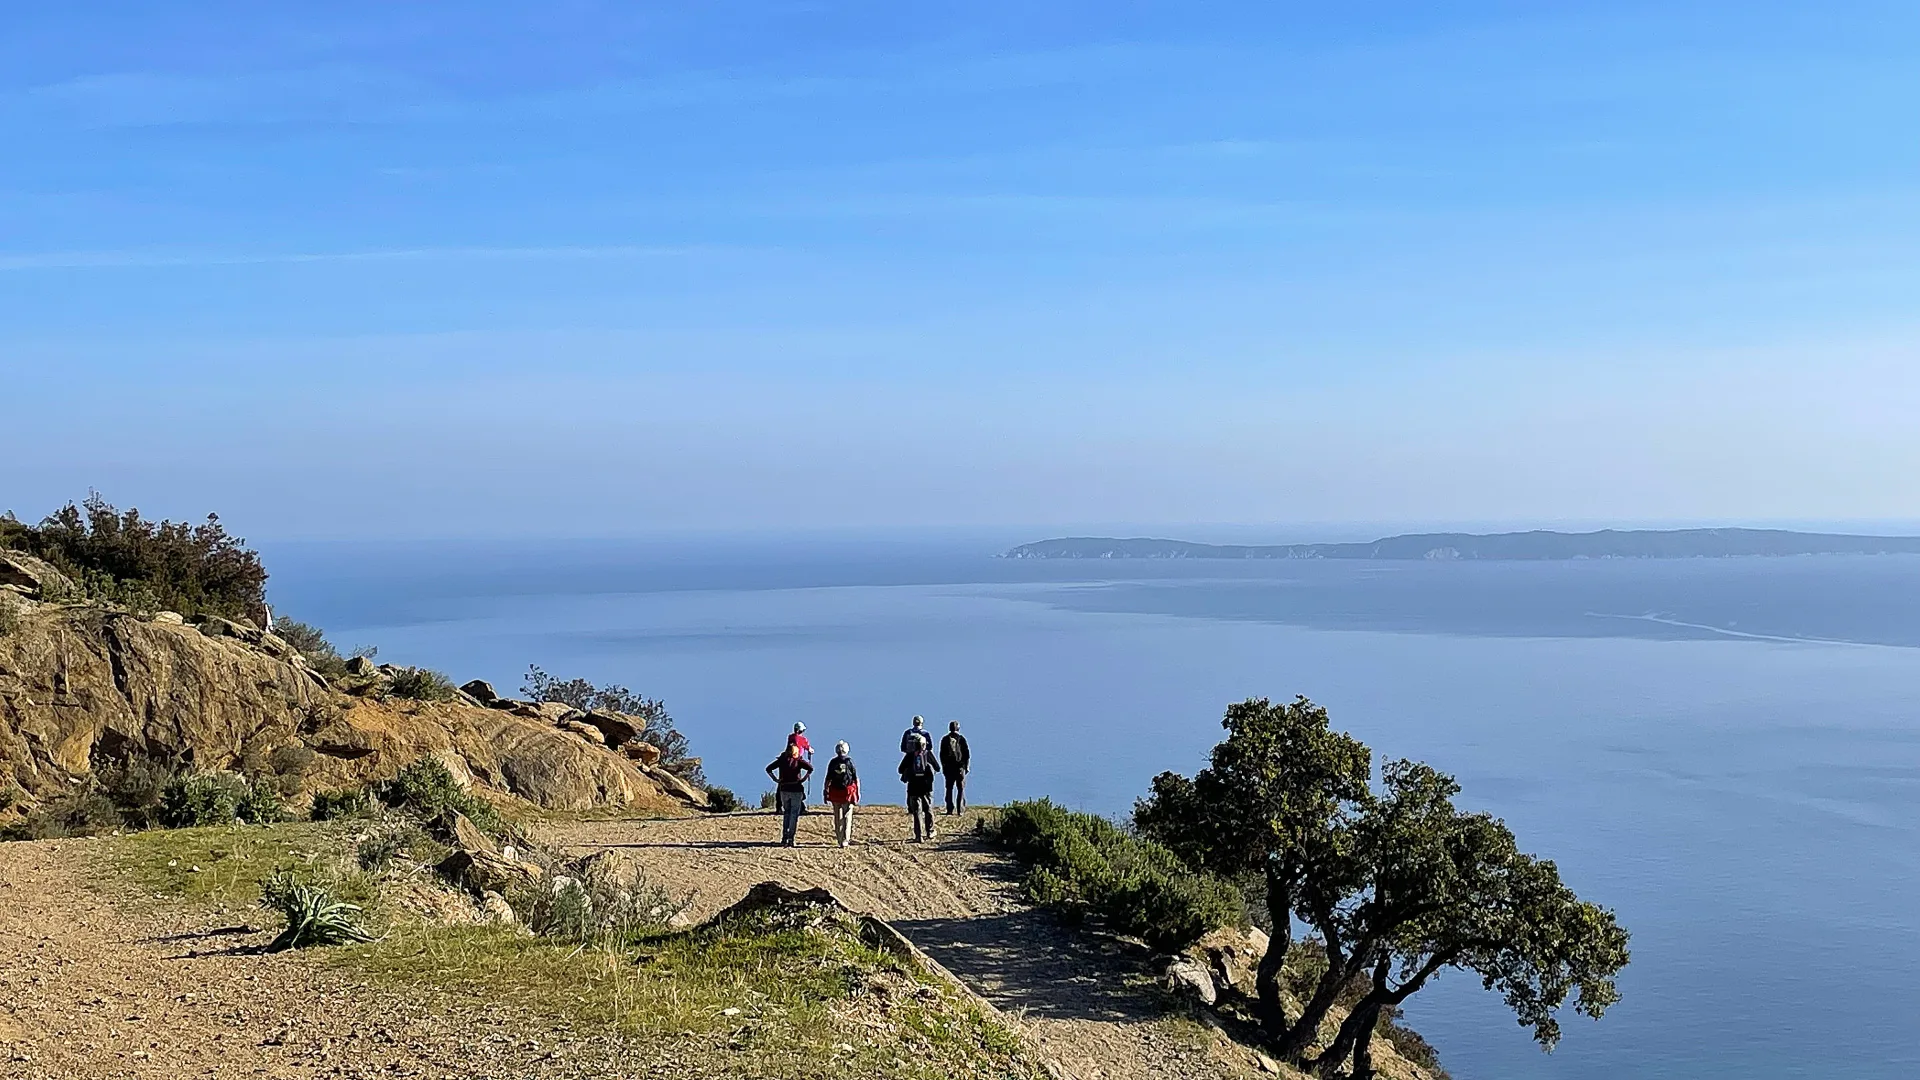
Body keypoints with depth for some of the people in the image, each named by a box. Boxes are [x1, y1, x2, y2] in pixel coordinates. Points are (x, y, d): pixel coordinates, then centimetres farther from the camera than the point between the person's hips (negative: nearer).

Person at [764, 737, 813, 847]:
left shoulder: (781, 760, 3)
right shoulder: (798, 760, -6)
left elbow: (768, 769, 6)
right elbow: (810, 768, -19)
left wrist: (775, 779, 5)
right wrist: (803, 779, -11)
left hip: (783, 790, 3)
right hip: (796, 790, -3)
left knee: (786, 813, 17)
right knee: (794, 814, 4)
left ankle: (784, 838, 12)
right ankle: (790, 838, -1)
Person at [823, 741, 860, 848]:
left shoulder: (833, 762, -1)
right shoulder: (849, 762, -5)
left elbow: (828, 780, 1)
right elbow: (856, 779, -4)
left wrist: (826, 792, 8)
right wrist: (858, 792, 3)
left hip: (835, 793, 2)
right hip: (848, 792, -2)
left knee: (838, 818, 11)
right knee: (847, 817, 2)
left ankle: (840, 840, 13)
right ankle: (845, 840, -6)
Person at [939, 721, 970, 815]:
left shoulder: (945, 739, 5)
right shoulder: (961, 739, 0)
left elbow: (942, 754, 7)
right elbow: (967, 754, 1)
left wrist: (943, 766, 13)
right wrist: (967, 766, 8)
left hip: (948, 767, 2)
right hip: (960, 767, -2)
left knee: (949, 789, 6)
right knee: (961, 789, 2)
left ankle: (950, 809, 0)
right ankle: (960, 809, -5)